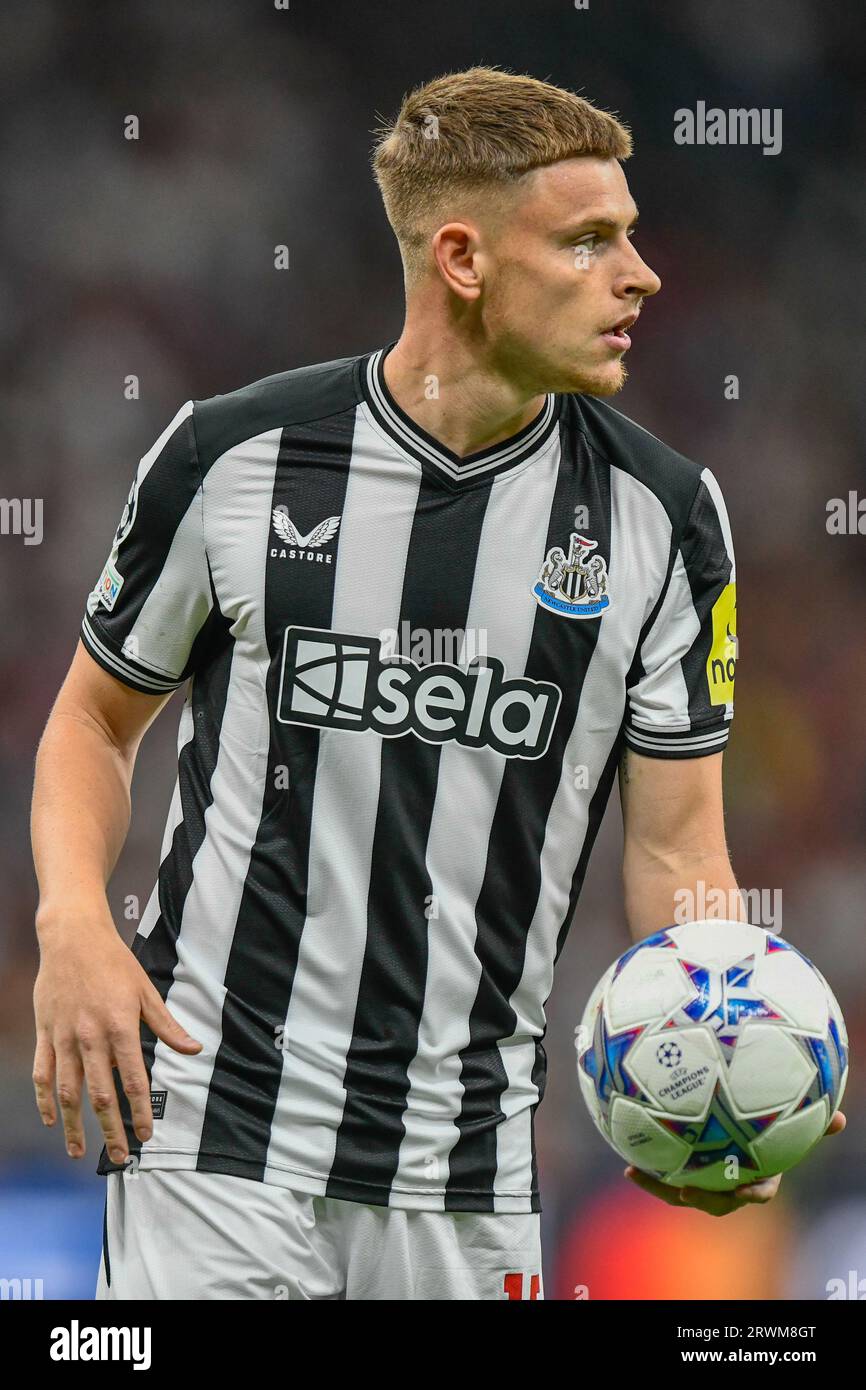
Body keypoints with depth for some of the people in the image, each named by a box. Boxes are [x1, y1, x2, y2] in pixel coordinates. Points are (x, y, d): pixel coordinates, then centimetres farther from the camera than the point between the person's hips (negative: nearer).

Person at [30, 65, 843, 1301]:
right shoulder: (233, 458, -3)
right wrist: (72, 923, -8)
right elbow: (98, 716, 10)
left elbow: (675, 849, 2)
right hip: (216, 1133, -2)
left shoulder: (663, 513, 1)